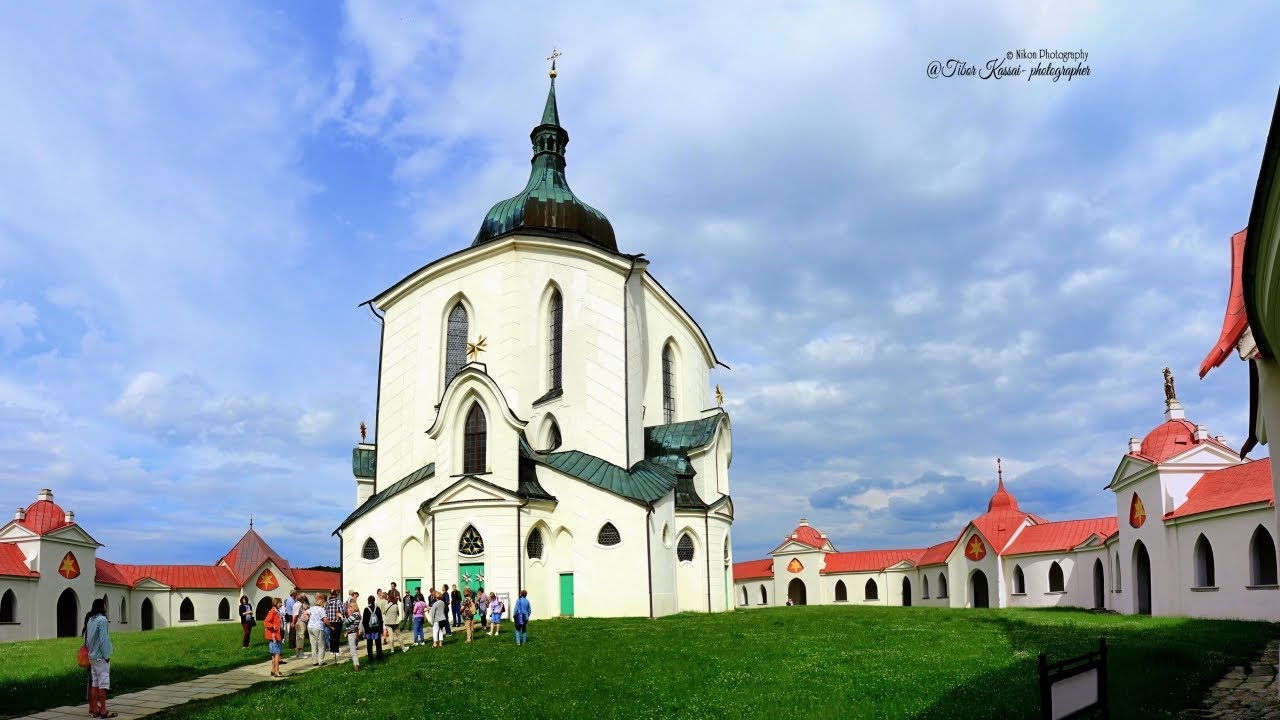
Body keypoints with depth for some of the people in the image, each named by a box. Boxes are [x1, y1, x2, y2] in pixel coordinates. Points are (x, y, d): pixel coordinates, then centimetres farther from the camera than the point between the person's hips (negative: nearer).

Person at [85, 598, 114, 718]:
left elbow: (87, 639, 13)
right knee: (103, 683, -5)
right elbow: (103, 639, -17)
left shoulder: (90, 620, 10)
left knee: (94, 683, 11)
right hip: (101, 657, -8)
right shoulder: (102, 619, -15)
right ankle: (103, 711, -5)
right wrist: (106, 655, -12)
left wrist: (90, 651, 18)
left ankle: (95, 709, 14)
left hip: (92, 656, 8)